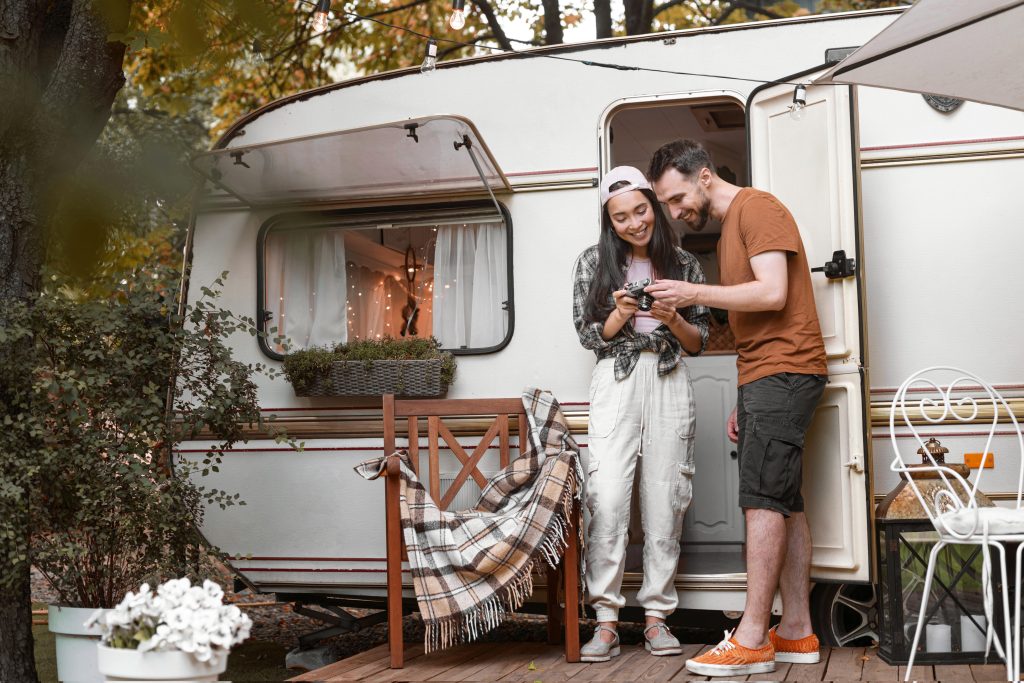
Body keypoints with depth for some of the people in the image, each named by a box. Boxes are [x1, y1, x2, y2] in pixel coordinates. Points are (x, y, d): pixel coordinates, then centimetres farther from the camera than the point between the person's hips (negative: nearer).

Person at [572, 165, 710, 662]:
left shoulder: (683, 265, 10)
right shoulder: (594, 262, 7)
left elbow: (698, 343, 10)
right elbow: (588, 336, 7)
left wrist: (671, 319, -10)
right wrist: (621, 314, -12)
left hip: (669, 384, 1)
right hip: (615, 383, -1)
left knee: (664, 502, -1)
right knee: (606, 500, -13)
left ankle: (657, 616, 7)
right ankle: (606, 621, -8)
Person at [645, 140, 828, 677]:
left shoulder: (757, 208, -6)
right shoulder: (727, 230, 23)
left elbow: (773, 293, -19)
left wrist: (696, 294, -15)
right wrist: (743, 401, 19)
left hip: (784, 370, -10)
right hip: (764, 375, 10)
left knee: (763, 498, -13)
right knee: (783, 502, 7)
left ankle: (751, 639, -13)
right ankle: (797, 632, 10)